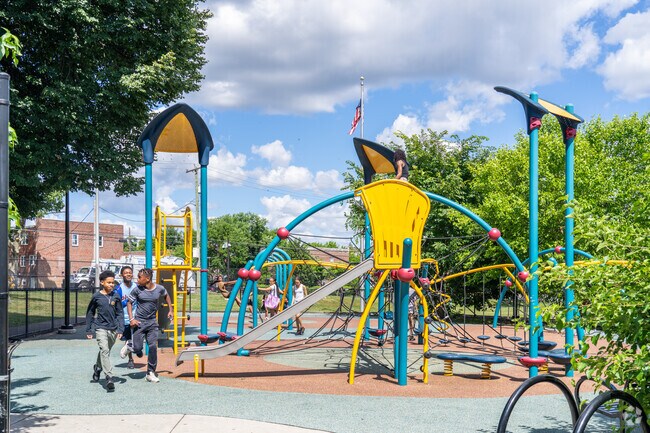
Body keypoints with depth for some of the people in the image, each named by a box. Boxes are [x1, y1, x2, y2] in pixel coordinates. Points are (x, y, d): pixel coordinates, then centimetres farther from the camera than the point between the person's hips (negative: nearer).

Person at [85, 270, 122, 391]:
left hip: (113, 329, 3)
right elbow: (90, 313, 8)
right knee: (104, 350, -17)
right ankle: (109, 378, -21)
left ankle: (97, 368, 45)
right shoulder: (96, 297, -3)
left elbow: (119, 314, 7)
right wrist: (88, 330, 8)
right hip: (101, 328, -3)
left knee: (106, 351, 17)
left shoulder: (116, 297, 3)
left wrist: (120, 329, -2)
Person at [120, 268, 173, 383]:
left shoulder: (159, 289, -5)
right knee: (138, 348, -4)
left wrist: (171, 310, 14)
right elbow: (129, 303, 2)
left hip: (152, 322, 1)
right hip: (139, 322, -1)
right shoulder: (137, 290, -9)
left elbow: (166, 296, 18)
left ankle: (151, 373, 6)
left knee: (153, 346, -6)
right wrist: (131, 319, -8)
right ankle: (129, 347, 34)